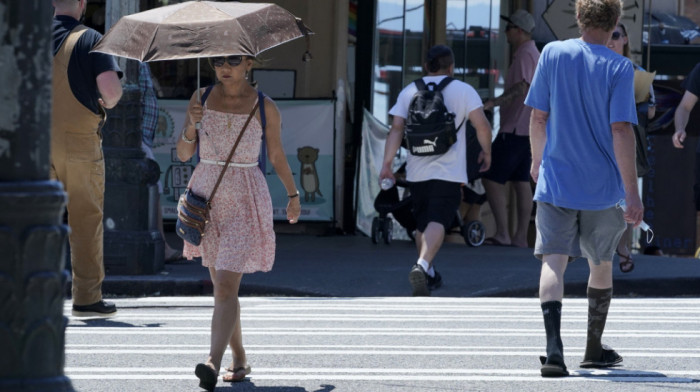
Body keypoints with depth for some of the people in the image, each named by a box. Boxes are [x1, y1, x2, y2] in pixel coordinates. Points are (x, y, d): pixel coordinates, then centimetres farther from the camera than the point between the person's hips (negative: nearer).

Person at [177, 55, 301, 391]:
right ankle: (239, 359, 24)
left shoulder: (264, 108, -3)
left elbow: (276, 156, 11)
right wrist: (191, 126, -14)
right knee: (221, 285, 11)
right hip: (207, 197, 4)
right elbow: (184, 154, 5)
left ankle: (213, 363, -28)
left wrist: (293, 195, 21)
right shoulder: (202, 99, 3)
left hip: (245, 201, -4)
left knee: (226, 285, -16)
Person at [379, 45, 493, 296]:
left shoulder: (409, 91, 8)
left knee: (422, 223, 19)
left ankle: (428, 275, 29)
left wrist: (387, 163, -1)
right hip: (449, 171, -4)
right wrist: (486, 153, 11)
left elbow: (396, 128, 0)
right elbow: (482, 125, -5)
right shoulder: (463, 91, 2)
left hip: (417, 171, 4)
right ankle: (422, 265, -37)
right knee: (437, 222, -14)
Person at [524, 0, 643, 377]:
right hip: (603, 187, 0)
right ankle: (594, 350, 31)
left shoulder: (553, 53, -2)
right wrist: (632, 192, -11)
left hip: (555, 180, 0)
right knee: (601, 264, 18)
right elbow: (621, 131, -13)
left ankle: (554, 349, -25)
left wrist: (538, 160, 21)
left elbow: (538, 117, 3)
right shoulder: (618, 67, -9)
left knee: (553, 261, -5)